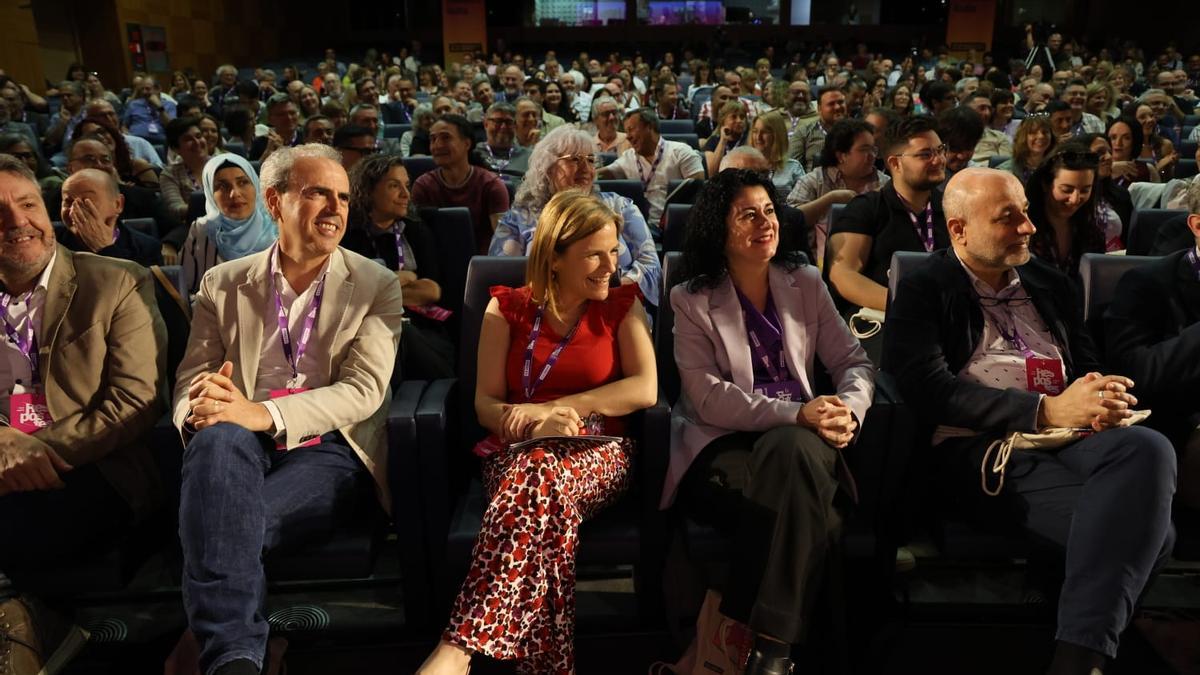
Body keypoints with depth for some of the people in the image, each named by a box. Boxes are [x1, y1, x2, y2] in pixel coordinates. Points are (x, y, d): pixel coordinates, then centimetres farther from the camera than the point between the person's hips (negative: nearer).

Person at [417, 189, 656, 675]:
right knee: (542, 490, -38)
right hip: (517, 452, 1)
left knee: (539, 473, -37)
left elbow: (646, 389, -4)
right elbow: (486, 405, 4)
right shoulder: (507, 308, 11)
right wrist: (536, 423, -19)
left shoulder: (622, 306, 11)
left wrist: (554, 407, -12)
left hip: (596, 453, -1)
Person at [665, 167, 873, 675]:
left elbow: (854, 361, 9)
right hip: (724, 442, -3)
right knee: (811, 519, -33)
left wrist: (847, 409, -15)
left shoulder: (806, 282, 15)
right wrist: (794, 412, -21)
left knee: (789, 449, -35)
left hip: (799, 438, 3)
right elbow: (709, 398, -8)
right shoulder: (691, 299, 3)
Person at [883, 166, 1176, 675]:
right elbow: (931, 389, -8)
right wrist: (1046, 411, -16)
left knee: (1149, 449, -31)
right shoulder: (923, 291, 5)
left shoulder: (1050, 286, 24)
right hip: (977, 452, -5)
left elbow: (1088, 364, 23)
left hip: (1068, 440, 6)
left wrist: (1100, 401, -4)